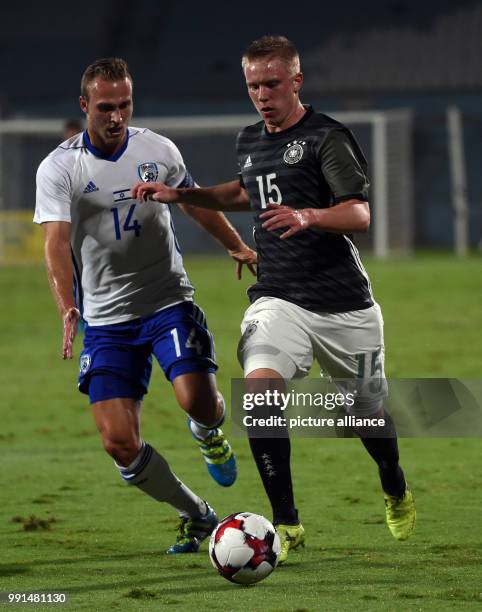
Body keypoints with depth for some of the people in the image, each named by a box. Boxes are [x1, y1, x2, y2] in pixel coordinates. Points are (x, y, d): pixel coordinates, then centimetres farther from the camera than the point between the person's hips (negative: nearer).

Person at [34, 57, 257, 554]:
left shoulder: (158, 150, 2)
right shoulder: (58, 168, -7)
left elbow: (196, 203, 20)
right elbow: (57, 243, -19)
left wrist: (238, 247, 28)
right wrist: (68, 309, -34)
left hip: (169, 301, 1)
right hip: (106, 320, -1)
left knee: (198, 401, -23)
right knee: (120, 443, -10)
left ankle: (208, 434, 17)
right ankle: (196, 516, 14)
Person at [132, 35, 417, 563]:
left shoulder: (326, 137, -10)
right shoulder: (250, 141, 11)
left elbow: (360, 214, -19)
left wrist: (308, 216, -37)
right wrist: (179, 196, 24)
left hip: (345, 306, -4)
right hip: (277, 299, 4)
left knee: (368, 414, 11)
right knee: (260, 390, -23)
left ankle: (396, 492, 46)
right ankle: (286, 525, -14)